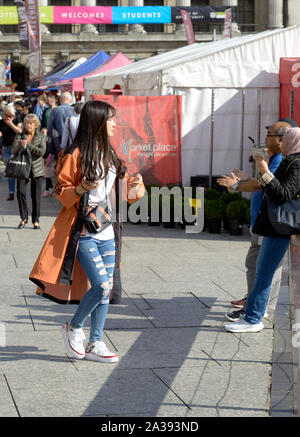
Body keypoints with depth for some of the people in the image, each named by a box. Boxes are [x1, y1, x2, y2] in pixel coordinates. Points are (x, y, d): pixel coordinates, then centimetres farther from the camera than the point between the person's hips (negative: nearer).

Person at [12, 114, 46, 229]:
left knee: (36, 195, 1)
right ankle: (24, 218, 2)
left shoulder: (41, 137, 4)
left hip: (36, 169, -1)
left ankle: (36, 220, 13)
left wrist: (28, 144, -16)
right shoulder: (20, 136, 7)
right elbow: (13, 151, -1)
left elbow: (42, 151, -10)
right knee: (20, 191, -13)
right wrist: (20, 144, -21)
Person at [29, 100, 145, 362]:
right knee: (101, 285, -14)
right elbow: (61, 192, -7)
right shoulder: (76, 155, -9)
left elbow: (120, 191, 21)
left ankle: (95, 344, 16)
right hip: (83, 232, -7)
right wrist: (82, 188, -24)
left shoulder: (109, 155, 14)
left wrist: (134, 185, 1)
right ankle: (74, 328, 10)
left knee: (106, 288, 6)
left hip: (107, 233, 7)